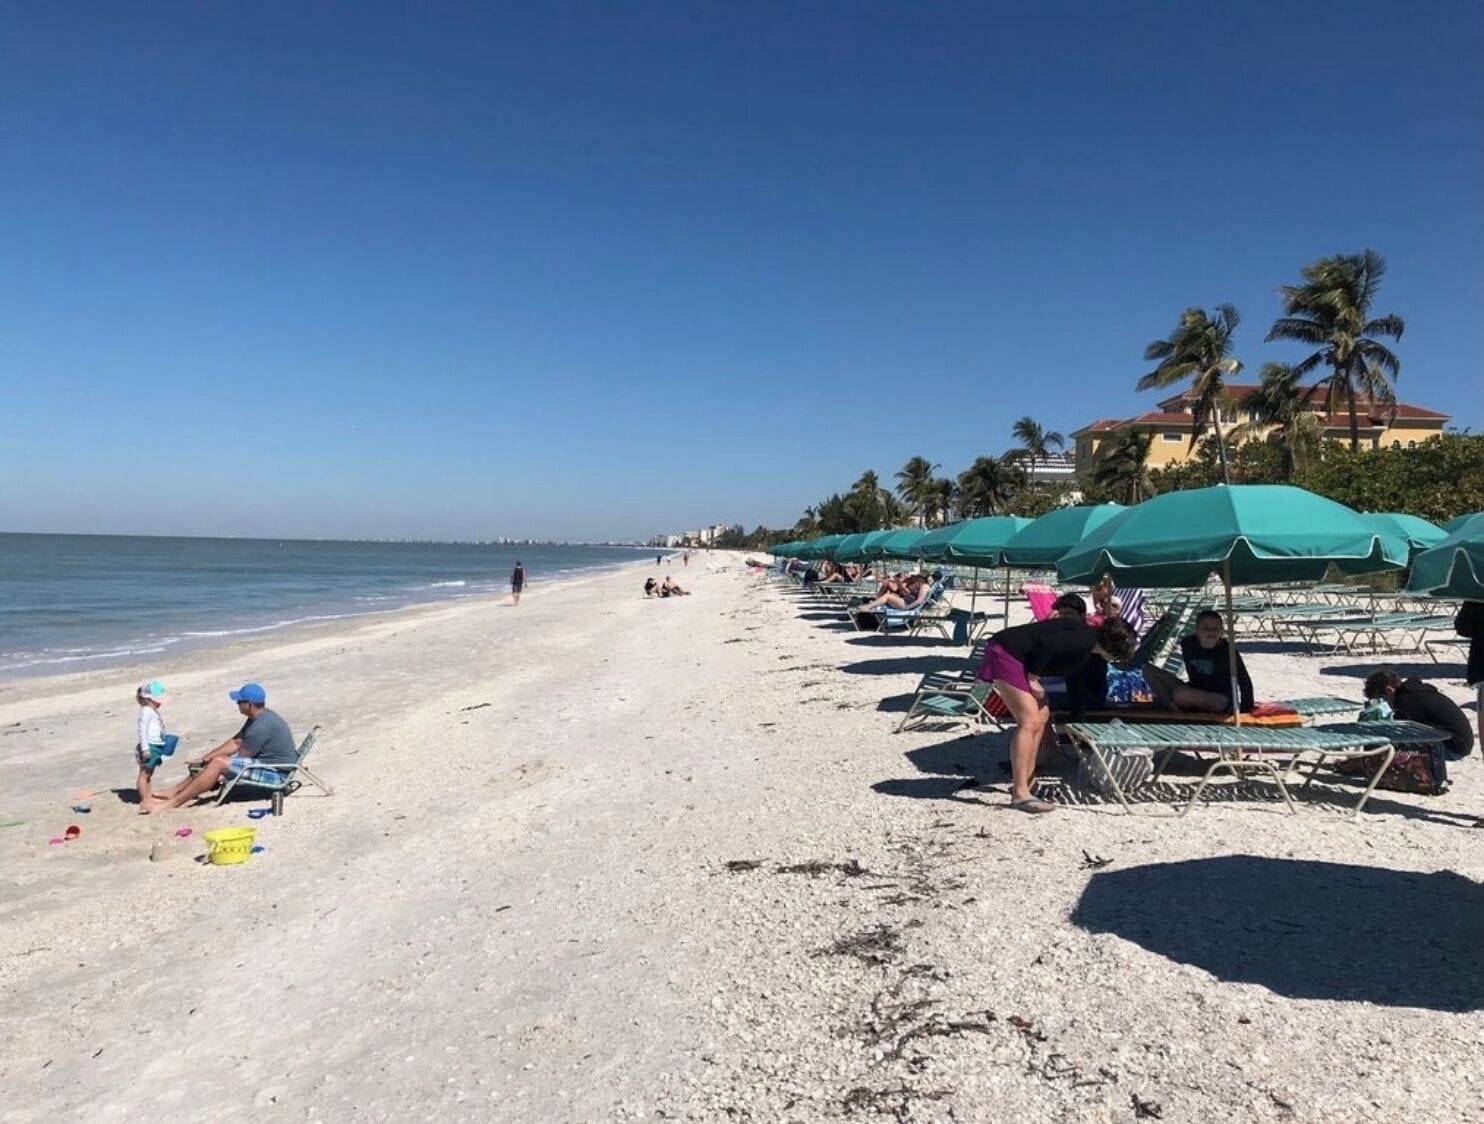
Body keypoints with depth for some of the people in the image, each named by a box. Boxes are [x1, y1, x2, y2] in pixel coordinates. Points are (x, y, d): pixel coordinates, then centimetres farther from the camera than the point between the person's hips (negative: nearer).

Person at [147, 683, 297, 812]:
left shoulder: (262, 726, -23)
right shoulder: (257, 719, 9)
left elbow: (239, 758, -17)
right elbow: (235, 743, 14)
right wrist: (204, 759, 9)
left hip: (276, 773, -10)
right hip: (267, 764, 10)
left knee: (218, 763, -17)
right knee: (213, 760, 12)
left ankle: (173, 802, -11)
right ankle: (173, 792, 15)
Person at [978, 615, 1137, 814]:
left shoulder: (1088, 653, 15)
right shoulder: (1084, 640, -16)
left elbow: (1075, 685, 27)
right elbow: (1045, 644, -26)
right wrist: (1032, 678, -15)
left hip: (1017, 659, 11)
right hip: (1004, 654, -11)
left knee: (1042, 716, 15)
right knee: (1030, 721, -14)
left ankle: (1026, 781, 21)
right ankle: (1020, 795, -14)